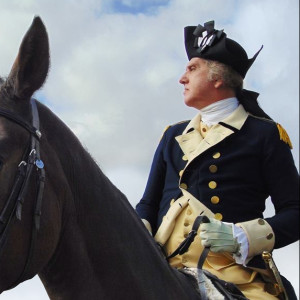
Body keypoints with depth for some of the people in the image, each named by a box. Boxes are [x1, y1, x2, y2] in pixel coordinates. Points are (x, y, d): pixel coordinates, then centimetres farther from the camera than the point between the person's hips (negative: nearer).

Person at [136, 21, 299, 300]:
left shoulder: (265, 135, 8)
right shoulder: (173, 136, 22)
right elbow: (149, 202, 22)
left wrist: (241, 237, -14)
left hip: (235, 272, -3)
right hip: (165, 269, 4)